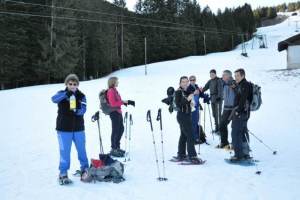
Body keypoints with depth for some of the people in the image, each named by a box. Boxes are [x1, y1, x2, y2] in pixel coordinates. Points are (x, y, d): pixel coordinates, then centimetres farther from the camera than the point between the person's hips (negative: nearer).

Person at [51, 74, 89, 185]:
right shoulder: (62, 94, -2)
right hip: (64, 129, -2)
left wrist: (77, 111, -32)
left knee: (82, 150, 13)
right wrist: (66, 94, -39)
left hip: (78, 128, 2)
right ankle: (63, 174, 15)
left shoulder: (81, 96, 2)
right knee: (64, 152, 0)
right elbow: (54, 99, -24)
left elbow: (83, 109, -10)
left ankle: (85, 169, 33)